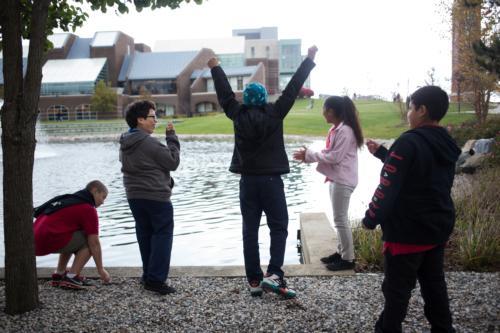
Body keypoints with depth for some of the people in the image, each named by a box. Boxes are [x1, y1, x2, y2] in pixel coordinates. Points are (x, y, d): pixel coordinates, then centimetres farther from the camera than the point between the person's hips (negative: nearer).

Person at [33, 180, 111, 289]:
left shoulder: (69, 199, 24)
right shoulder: (88, 209, -4)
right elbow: (94, 243, -5)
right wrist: (101, 269, 5)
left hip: (35, 241, 9)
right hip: (49, 241, -9)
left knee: (73, 241, 31)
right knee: (89, 241, 0)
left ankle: (59, 274, 26)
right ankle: (72, 277, -5)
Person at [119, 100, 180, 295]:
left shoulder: (125, 143, 8)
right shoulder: (149, 143, -18)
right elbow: (173, 162, -13)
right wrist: (172, 137, -5)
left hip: (134, 196, 8)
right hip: (156, 197, -8)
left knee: (145, 235, 16)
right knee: (163, 235, -1)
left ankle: (148, 275, 23)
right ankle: (156, 279, -4)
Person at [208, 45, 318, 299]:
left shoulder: (238, 115, 0)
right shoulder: (274, 113, -5)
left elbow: (225, 93, 13)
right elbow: (293, 88, -1)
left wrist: (215, 68, 27)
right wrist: (309, 59, 6)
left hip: (248, 180, 2)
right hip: (271, 180, -2)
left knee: (250, 231, 7)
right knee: (278, 228, 7)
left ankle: (254, 280, 10)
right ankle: (273, 274, -7)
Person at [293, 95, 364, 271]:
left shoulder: (344, 131, -19)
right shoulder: (336, 129, 12)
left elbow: (335, 157, -21)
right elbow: (329, 153, 14)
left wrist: (309, 154, -14)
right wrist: (308, 156, 2)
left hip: (342, 181, -10)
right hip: (336, 179, 10)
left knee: (341, 219, -3)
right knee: (339, 219, 17)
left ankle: (348, 259, 6)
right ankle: (341, 252, 28)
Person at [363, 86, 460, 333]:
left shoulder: (409, 142, -18)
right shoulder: (446, 145, 8)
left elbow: (388, 187, -19)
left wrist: (371, 219, -8)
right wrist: (382, 153, 21)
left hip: (407, 231, -8)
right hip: (439, 228, 8)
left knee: (397, 289, 4)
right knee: (434, 284, 19)